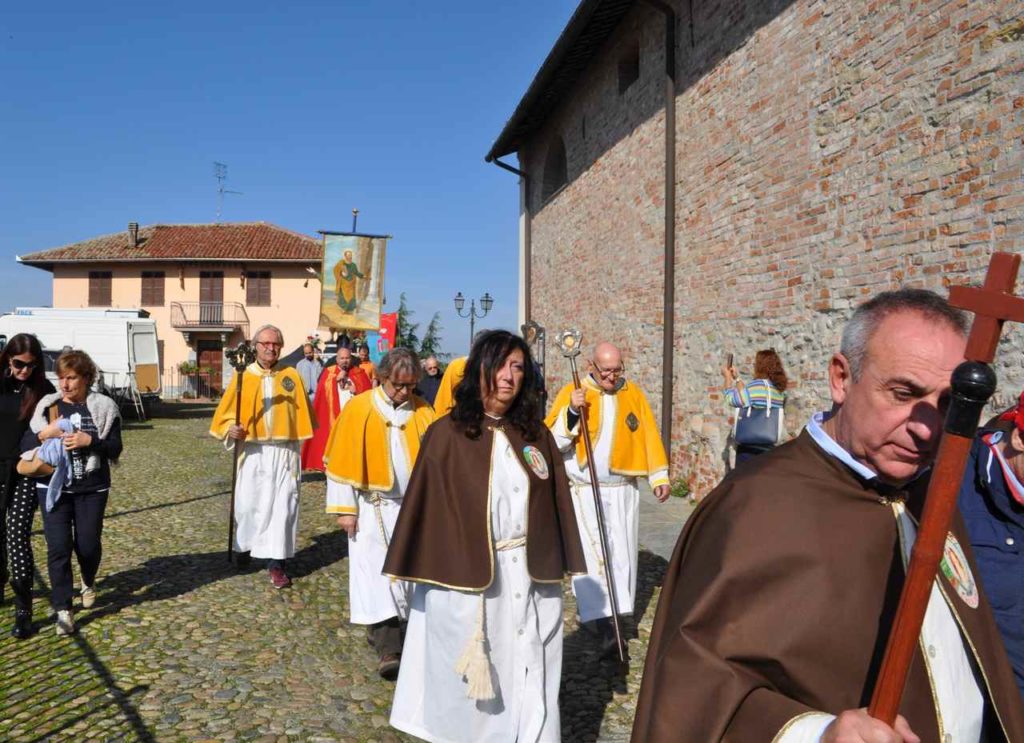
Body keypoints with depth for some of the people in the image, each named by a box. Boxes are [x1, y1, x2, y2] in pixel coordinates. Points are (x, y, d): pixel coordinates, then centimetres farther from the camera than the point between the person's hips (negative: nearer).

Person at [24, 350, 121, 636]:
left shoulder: (103, 407, -2)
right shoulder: (47, 406, 3)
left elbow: (115, 449, -5)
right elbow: (25, 446, 2)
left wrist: (89, 441, -21)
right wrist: (43, 434, -17)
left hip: (92, 489, -1)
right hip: (53, 487, 1)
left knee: (88, 544, 6)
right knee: (58, 546, -4)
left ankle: (89, 583, 38)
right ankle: (63, 609, 6)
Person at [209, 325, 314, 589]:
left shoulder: (291, 376, 3)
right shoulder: (243, 377, 2)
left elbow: (302, 412, 7)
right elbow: (226, 411, 2)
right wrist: (231, 429, -16)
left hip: (283, 452, 0)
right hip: (252, 452, 0)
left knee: (281, 506, -2)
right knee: (248, 502, 6)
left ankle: (277, 563, 3)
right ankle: (245, 546, 33)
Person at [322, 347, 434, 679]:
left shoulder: (421, 411, 1)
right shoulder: (358, 409, -7)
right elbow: (343, 461, -5)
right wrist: (345, 508, -7)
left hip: (412, 507, 3)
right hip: (372, 509, -3)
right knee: (377, 571, -7)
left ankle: (382, 627, 27)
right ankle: (389, 649, -6)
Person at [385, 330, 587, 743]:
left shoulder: (536, 434, 5)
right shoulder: (447, 435, -6)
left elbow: (555, 503, 8)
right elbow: (425, 505, -5)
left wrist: (556, 568, 7)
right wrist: (423, 571, -7)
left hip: (529, 579, 3)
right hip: (465, 581, -3)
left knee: (527, 683, 12)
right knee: (466, 679, 11)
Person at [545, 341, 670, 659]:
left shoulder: (633, 393, 5)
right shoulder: (572, 393, -5)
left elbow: (649, 434, 8)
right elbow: (552, 441, -10)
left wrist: (659, 476, 4)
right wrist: (571, 411, -25)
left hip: (623, 490, 4)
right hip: (584, 490, -3)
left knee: (621, 555, 8)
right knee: (593, 554, -11)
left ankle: (614, 612, 22)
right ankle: (604, 625, -12)